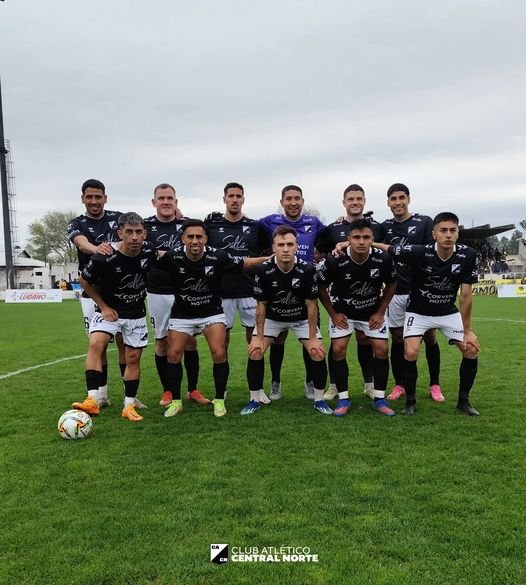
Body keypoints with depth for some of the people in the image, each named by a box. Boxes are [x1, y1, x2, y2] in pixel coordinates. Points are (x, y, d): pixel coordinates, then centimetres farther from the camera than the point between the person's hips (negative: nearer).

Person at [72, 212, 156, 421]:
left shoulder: (149, 253, -15)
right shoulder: (104, 258, -25)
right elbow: (84, 281, -9)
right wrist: (103, 306, -9)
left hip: (137, 314, 3)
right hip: (109, 310, -3)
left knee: (133, 358, 4)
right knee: (96, 344, -27)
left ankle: (129, 406, 15)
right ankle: (93, 400, -27)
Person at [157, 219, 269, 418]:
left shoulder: (218, 257, -20)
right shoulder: (173, 257, -19)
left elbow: (244, 264, -4)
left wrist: (270, 259, -6)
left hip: (212, 312, -1)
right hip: (182, 314, 1)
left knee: (219, 354, -12)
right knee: (173, 355, -4)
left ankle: (219, 401, 7)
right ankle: (176, 401, 15)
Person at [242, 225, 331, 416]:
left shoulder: (307, 270, -26)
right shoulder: (264, 270, -25)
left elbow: (311, 305, -17)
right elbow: (261, 305, -14)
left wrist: (313, 338, -15)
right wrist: (259, 337, -13)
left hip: (302, 318, 0)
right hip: (272, 317, 0)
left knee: (318, 353, -11)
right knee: (255, 352, -12)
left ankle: (319, 400, 10)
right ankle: (254, 401, 6)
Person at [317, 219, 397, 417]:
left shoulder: (383, 259, -21)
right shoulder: (335, 261, -26)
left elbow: (391, 285, -2)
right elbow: (321, 287, -9)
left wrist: (380, 312, -5)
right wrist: (333, 314, -9)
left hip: (373, 311, 1)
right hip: (342, 311, -1)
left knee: (381, 349, -6)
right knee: (338, 349, -10)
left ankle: (379, 399, 10)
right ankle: (343, 399, 5)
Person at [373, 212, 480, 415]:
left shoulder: (467, 255, -19)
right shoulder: (420, 252, -27)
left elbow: (466, 294, -14)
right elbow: (385, 248, -19)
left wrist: (467, 330, -11)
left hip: (449, 312, 3)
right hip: (418, 312, -3)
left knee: (472, 350, -5)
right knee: (411, 354, -20)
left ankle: (463, 400, 15)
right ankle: (410, 401, 3)